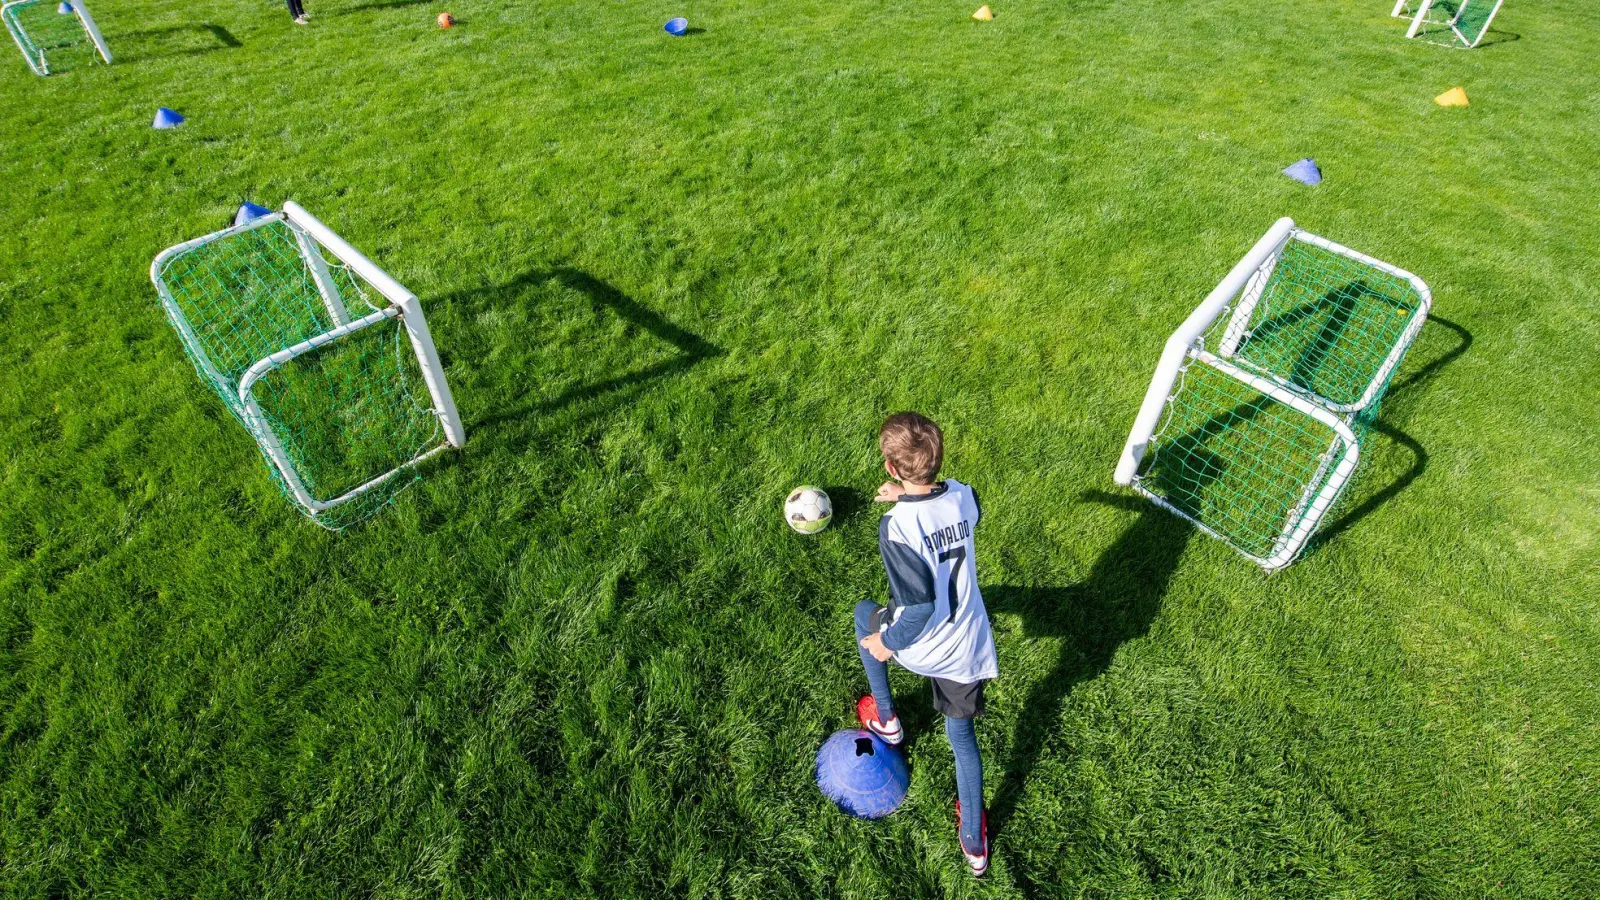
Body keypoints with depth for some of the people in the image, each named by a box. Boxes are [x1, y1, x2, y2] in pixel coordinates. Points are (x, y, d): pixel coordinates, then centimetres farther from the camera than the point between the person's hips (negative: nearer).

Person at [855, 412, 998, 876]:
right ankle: (974, 842, 36)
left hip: (921, 646, -4)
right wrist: (907, 497, 15)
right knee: (962, 734, 25)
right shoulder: (964, 496, -13)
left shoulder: (895, 527, -31)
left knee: (864, 612, 28)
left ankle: (885, 718, 41)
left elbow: (920, 607, -30)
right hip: (970, 646, 4)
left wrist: (888, 641, -13)